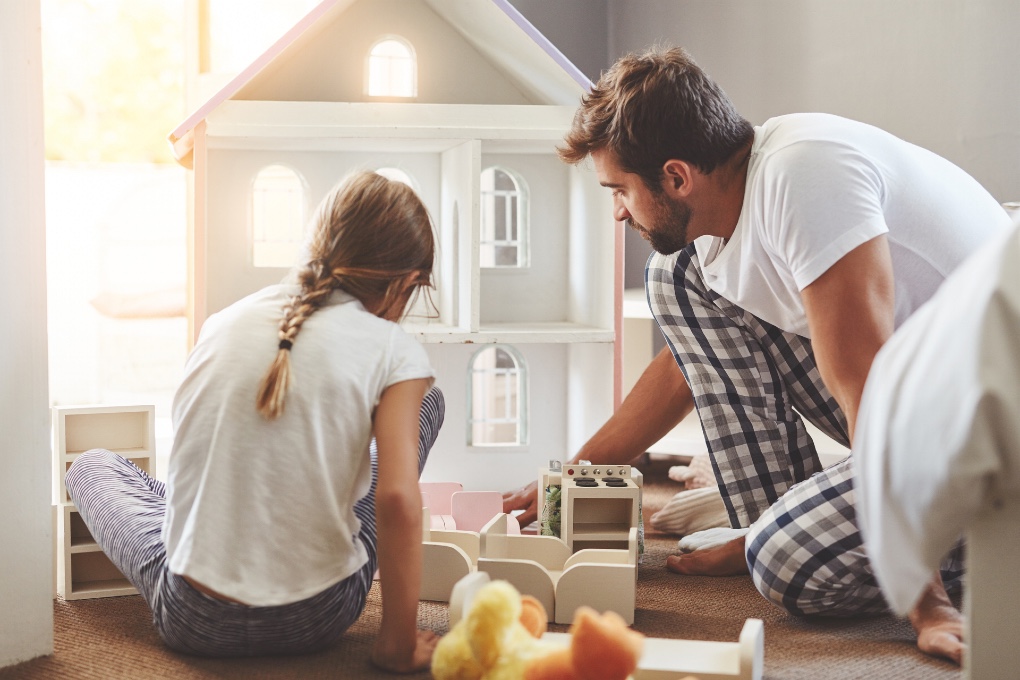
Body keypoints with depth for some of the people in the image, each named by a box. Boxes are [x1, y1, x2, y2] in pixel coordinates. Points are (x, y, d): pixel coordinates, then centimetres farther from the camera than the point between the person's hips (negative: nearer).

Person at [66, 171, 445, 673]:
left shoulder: (225, 321, 1)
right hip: (316, 622, -2)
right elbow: (397, 499, -21)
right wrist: (399, 646, -12)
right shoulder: (395, 351, -11)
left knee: (93, 464, 30)